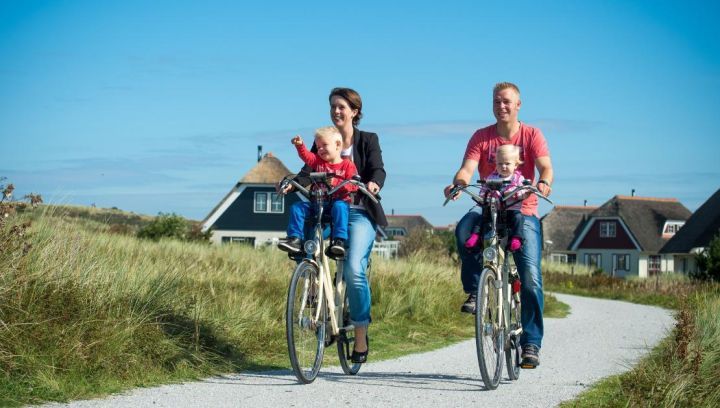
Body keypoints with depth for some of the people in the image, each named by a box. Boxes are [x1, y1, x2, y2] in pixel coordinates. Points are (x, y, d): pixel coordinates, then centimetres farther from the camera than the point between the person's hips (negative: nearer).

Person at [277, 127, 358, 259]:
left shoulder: (347, 165, 0)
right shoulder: (318, 161, 14)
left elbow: (353, 185, -10)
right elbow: (306, 156, -2)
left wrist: (336, 182, -23)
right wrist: (300, 145, -21)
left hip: (339, 201, -5)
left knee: (339, 207, -38)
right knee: (297, 207, -13)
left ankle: (339, 241, -44)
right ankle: (295, 238, -18)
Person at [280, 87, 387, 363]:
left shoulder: (368, 141, 7)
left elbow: (378, 170, -9)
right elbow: (309, 171, -1)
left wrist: (374, 183, -34)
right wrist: (293, 183, -24)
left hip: (359, 213, -4)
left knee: (354, 269, -21)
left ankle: (361, 335, -13)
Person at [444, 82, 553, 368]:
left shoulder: (532, 135, 1)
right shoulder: (481, 137, 3)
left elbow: (545, 166, -14)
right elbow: (467, 168, -11)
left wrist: (544, 182, -38)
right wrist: (458, 183, -35)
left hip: (523, 213, -1)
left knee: (530, 278, -13)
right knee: (464, 228, -34)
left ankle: (531, 343, -3)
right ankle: (474, 290, -16)